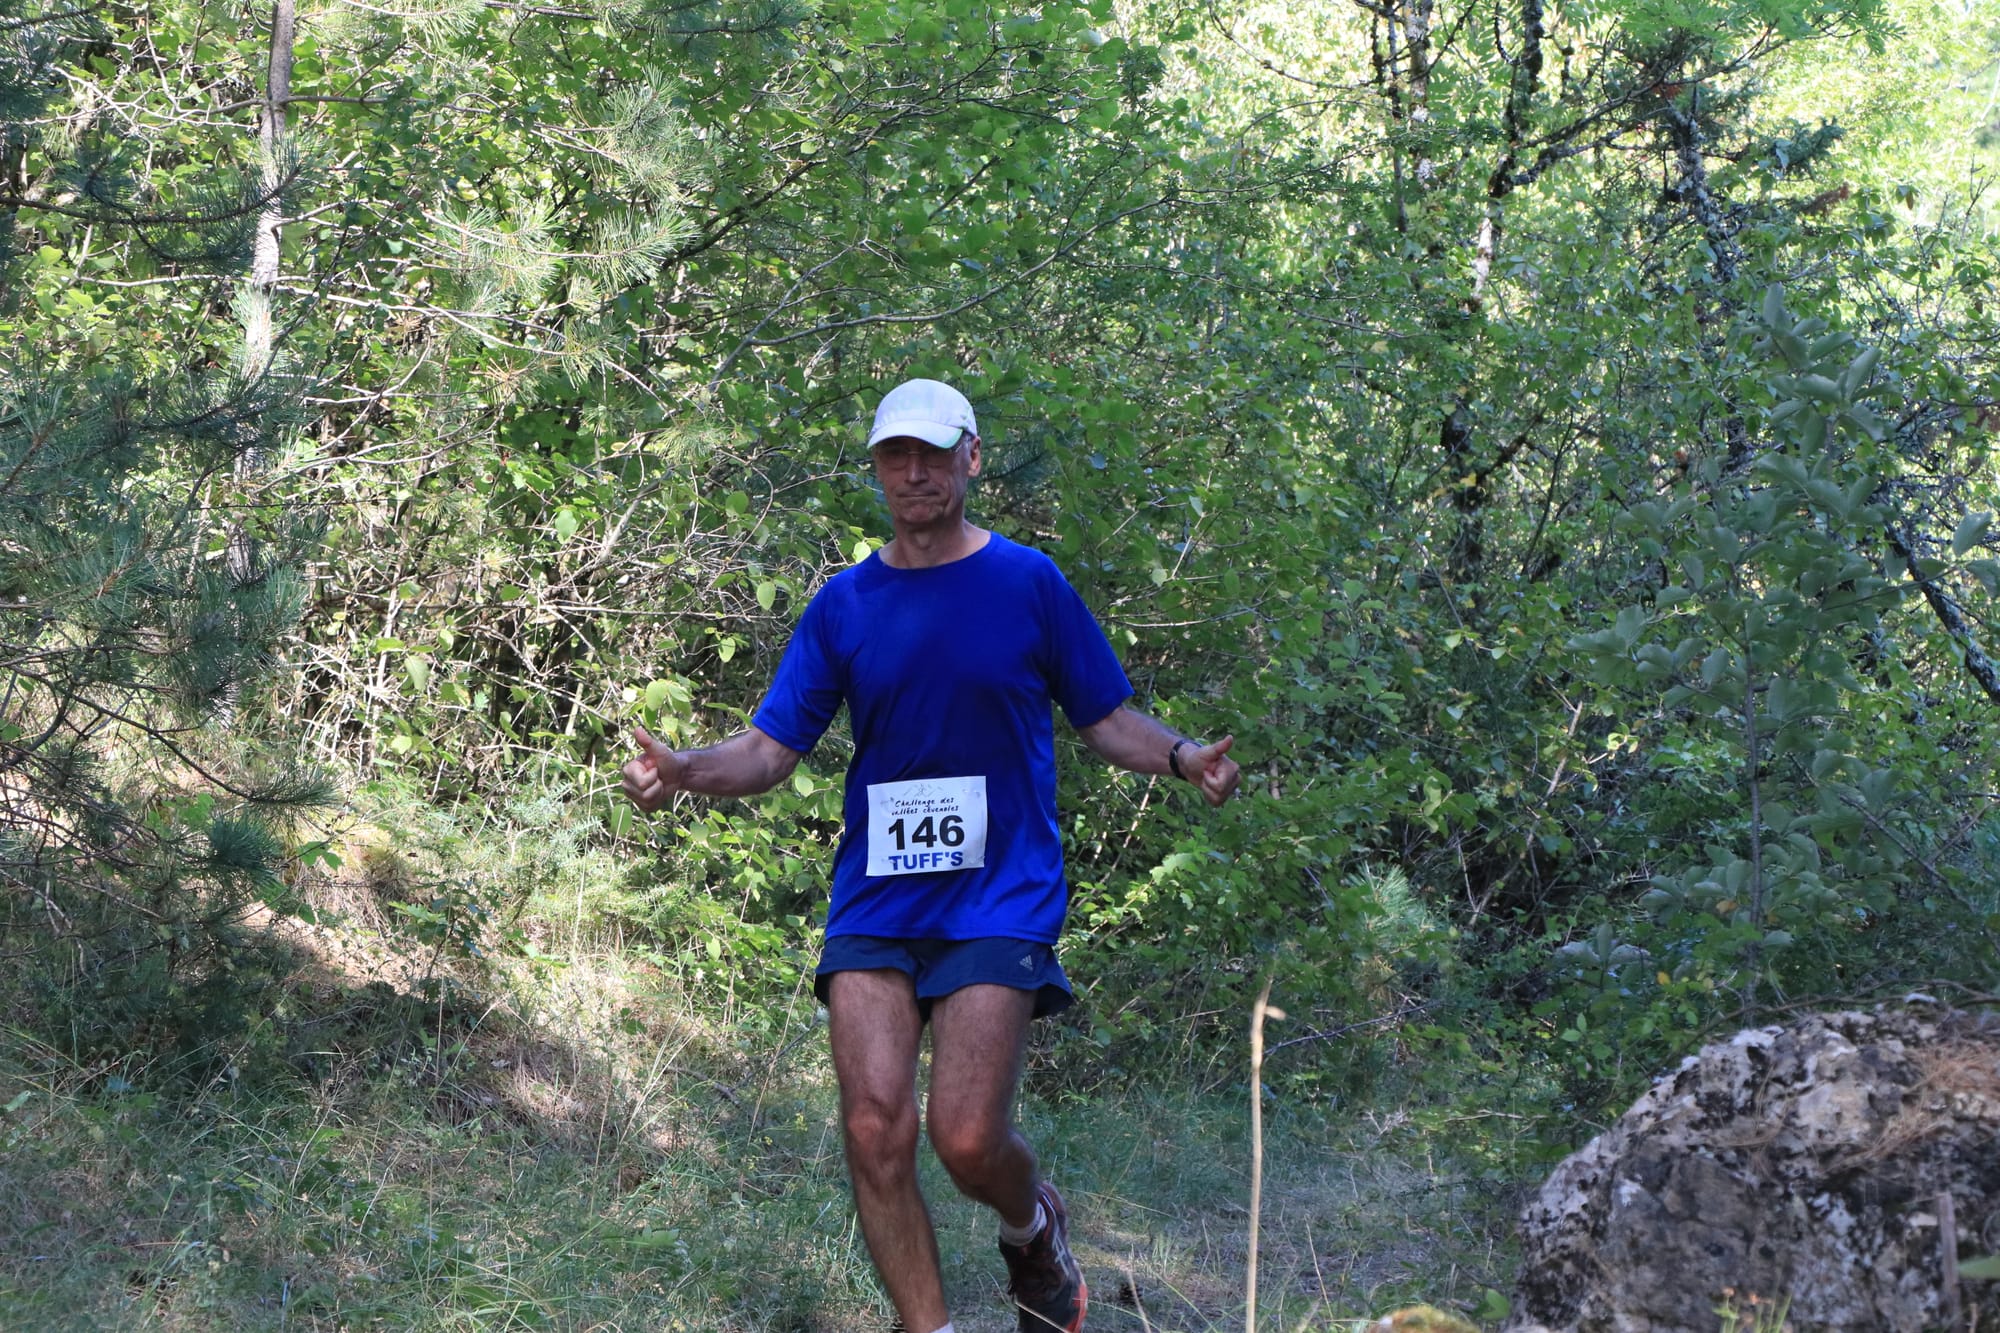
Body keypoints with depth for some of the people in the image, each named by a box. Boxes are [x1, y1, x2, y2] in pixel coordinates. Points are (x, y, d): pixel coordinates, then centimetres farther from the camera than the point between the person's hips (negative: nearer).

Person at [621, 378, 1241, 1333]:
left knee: (967, 1139, -12)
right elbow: (772, 749, 7)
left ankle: (1033, 1231, 24)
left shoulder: (1028, 582, 3)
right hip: (874, 901, 3)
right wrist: (684, 770, -14)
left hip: (999, 897, -3)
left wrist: (1179, 756, -13)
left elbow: (1103, 718, 8)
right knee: (875, 1132, -8)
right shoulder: (843, 603, 8)